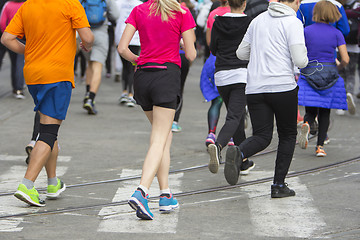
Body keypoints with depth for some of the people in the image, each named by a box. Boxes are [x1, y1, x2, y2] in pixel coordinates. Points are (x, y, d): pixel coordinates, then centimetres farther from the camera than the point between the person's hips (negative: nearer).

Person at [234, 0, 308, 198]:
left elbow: (241, 53, 19)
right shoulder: (293, 22, -5)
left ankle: (238, 153, -28)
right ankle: (278, 185, 7)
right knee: (288, 136, 12)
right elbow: (300, 61, -13)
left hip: (255, 88, 4)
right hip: (283, 87, -4)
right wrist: (304, 58, 11)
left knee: (261, 136, 4)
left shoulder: (258, 20, 13)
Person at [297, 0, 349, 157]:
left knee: (311, 111, 8)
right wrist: (338, 66, 16)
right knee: (325, 112, 11)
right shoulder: (336, 33, -2)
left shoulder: (307, 31, -2)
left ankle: (306, 125, -26)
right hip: (330, 73, 0)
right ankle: (320, 147, 4)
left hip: (309, 74, 0)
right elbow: (345, 59, -6)